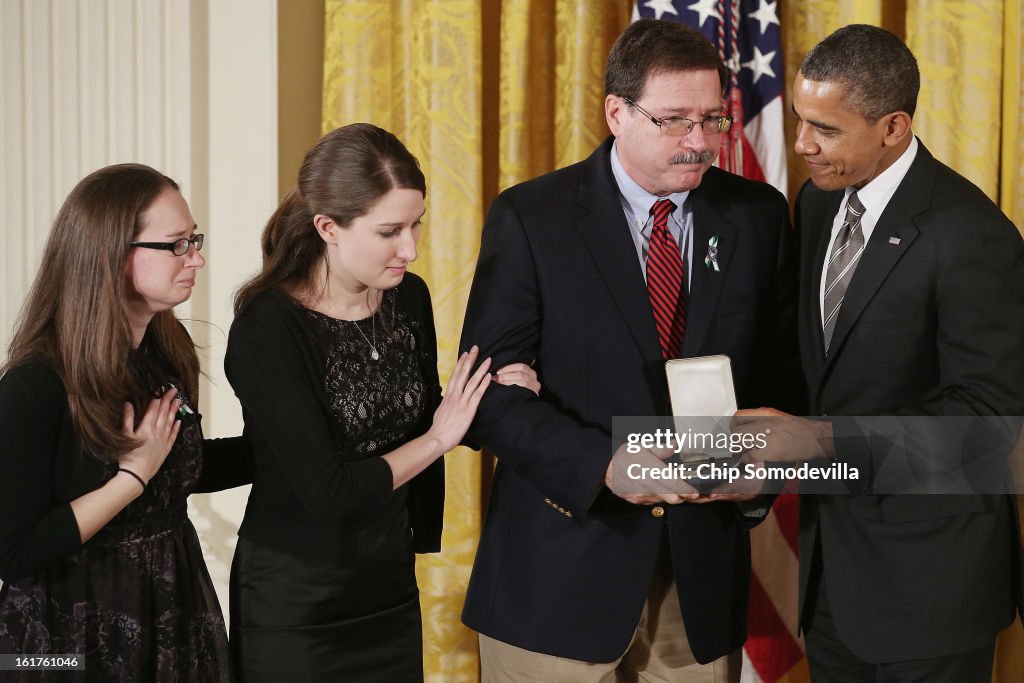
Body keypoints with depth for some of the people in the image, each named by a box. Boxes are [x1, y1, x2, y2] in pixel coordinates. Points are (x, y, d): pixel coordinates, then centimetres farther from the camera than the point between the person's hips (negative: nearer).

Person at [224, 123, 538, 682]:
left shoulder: (408, 298, -1)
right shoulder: (267, 327, -20)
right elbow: (327, 493, -24)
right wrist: (437, 439, -12)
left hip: (392, 589, 6)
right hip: (295, 609, -6)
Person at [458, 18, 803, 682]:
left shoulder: (758, 215, 3)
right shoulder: (530, 217, -6)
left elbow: (781, 370, 9)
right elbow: (491, 391, -10)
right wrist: (604, 465, -23)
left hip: (703, 572, 3)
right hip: (561, 569, -2)